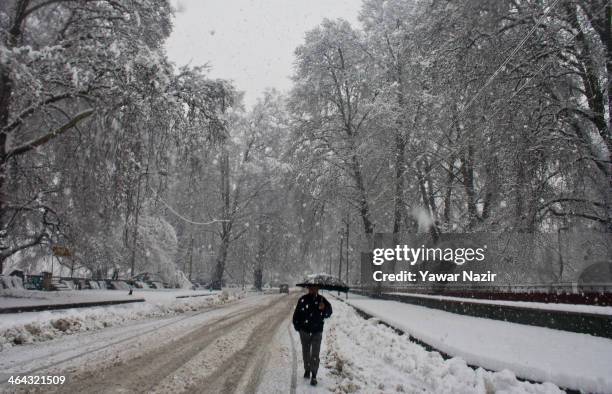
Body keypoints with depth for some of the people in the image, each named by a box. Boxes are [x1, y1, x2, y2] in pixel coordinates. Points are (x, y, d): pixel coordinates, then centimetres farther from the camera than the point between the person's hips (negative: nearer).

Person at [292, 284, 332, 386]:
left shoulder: (322, 300, -7)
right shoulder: (303, 300, -10)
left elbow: (328, 314, -3)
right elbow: (296, 314, -2)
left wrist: (323, 309, -23)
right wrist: (297, 326, -4)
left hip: (317, 332, -1)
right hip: (305, 331, 1)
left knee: (315, 354, -5)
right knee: (306, 352, 17)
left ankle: (314, 375, 2)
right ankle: (307, 370, 37)